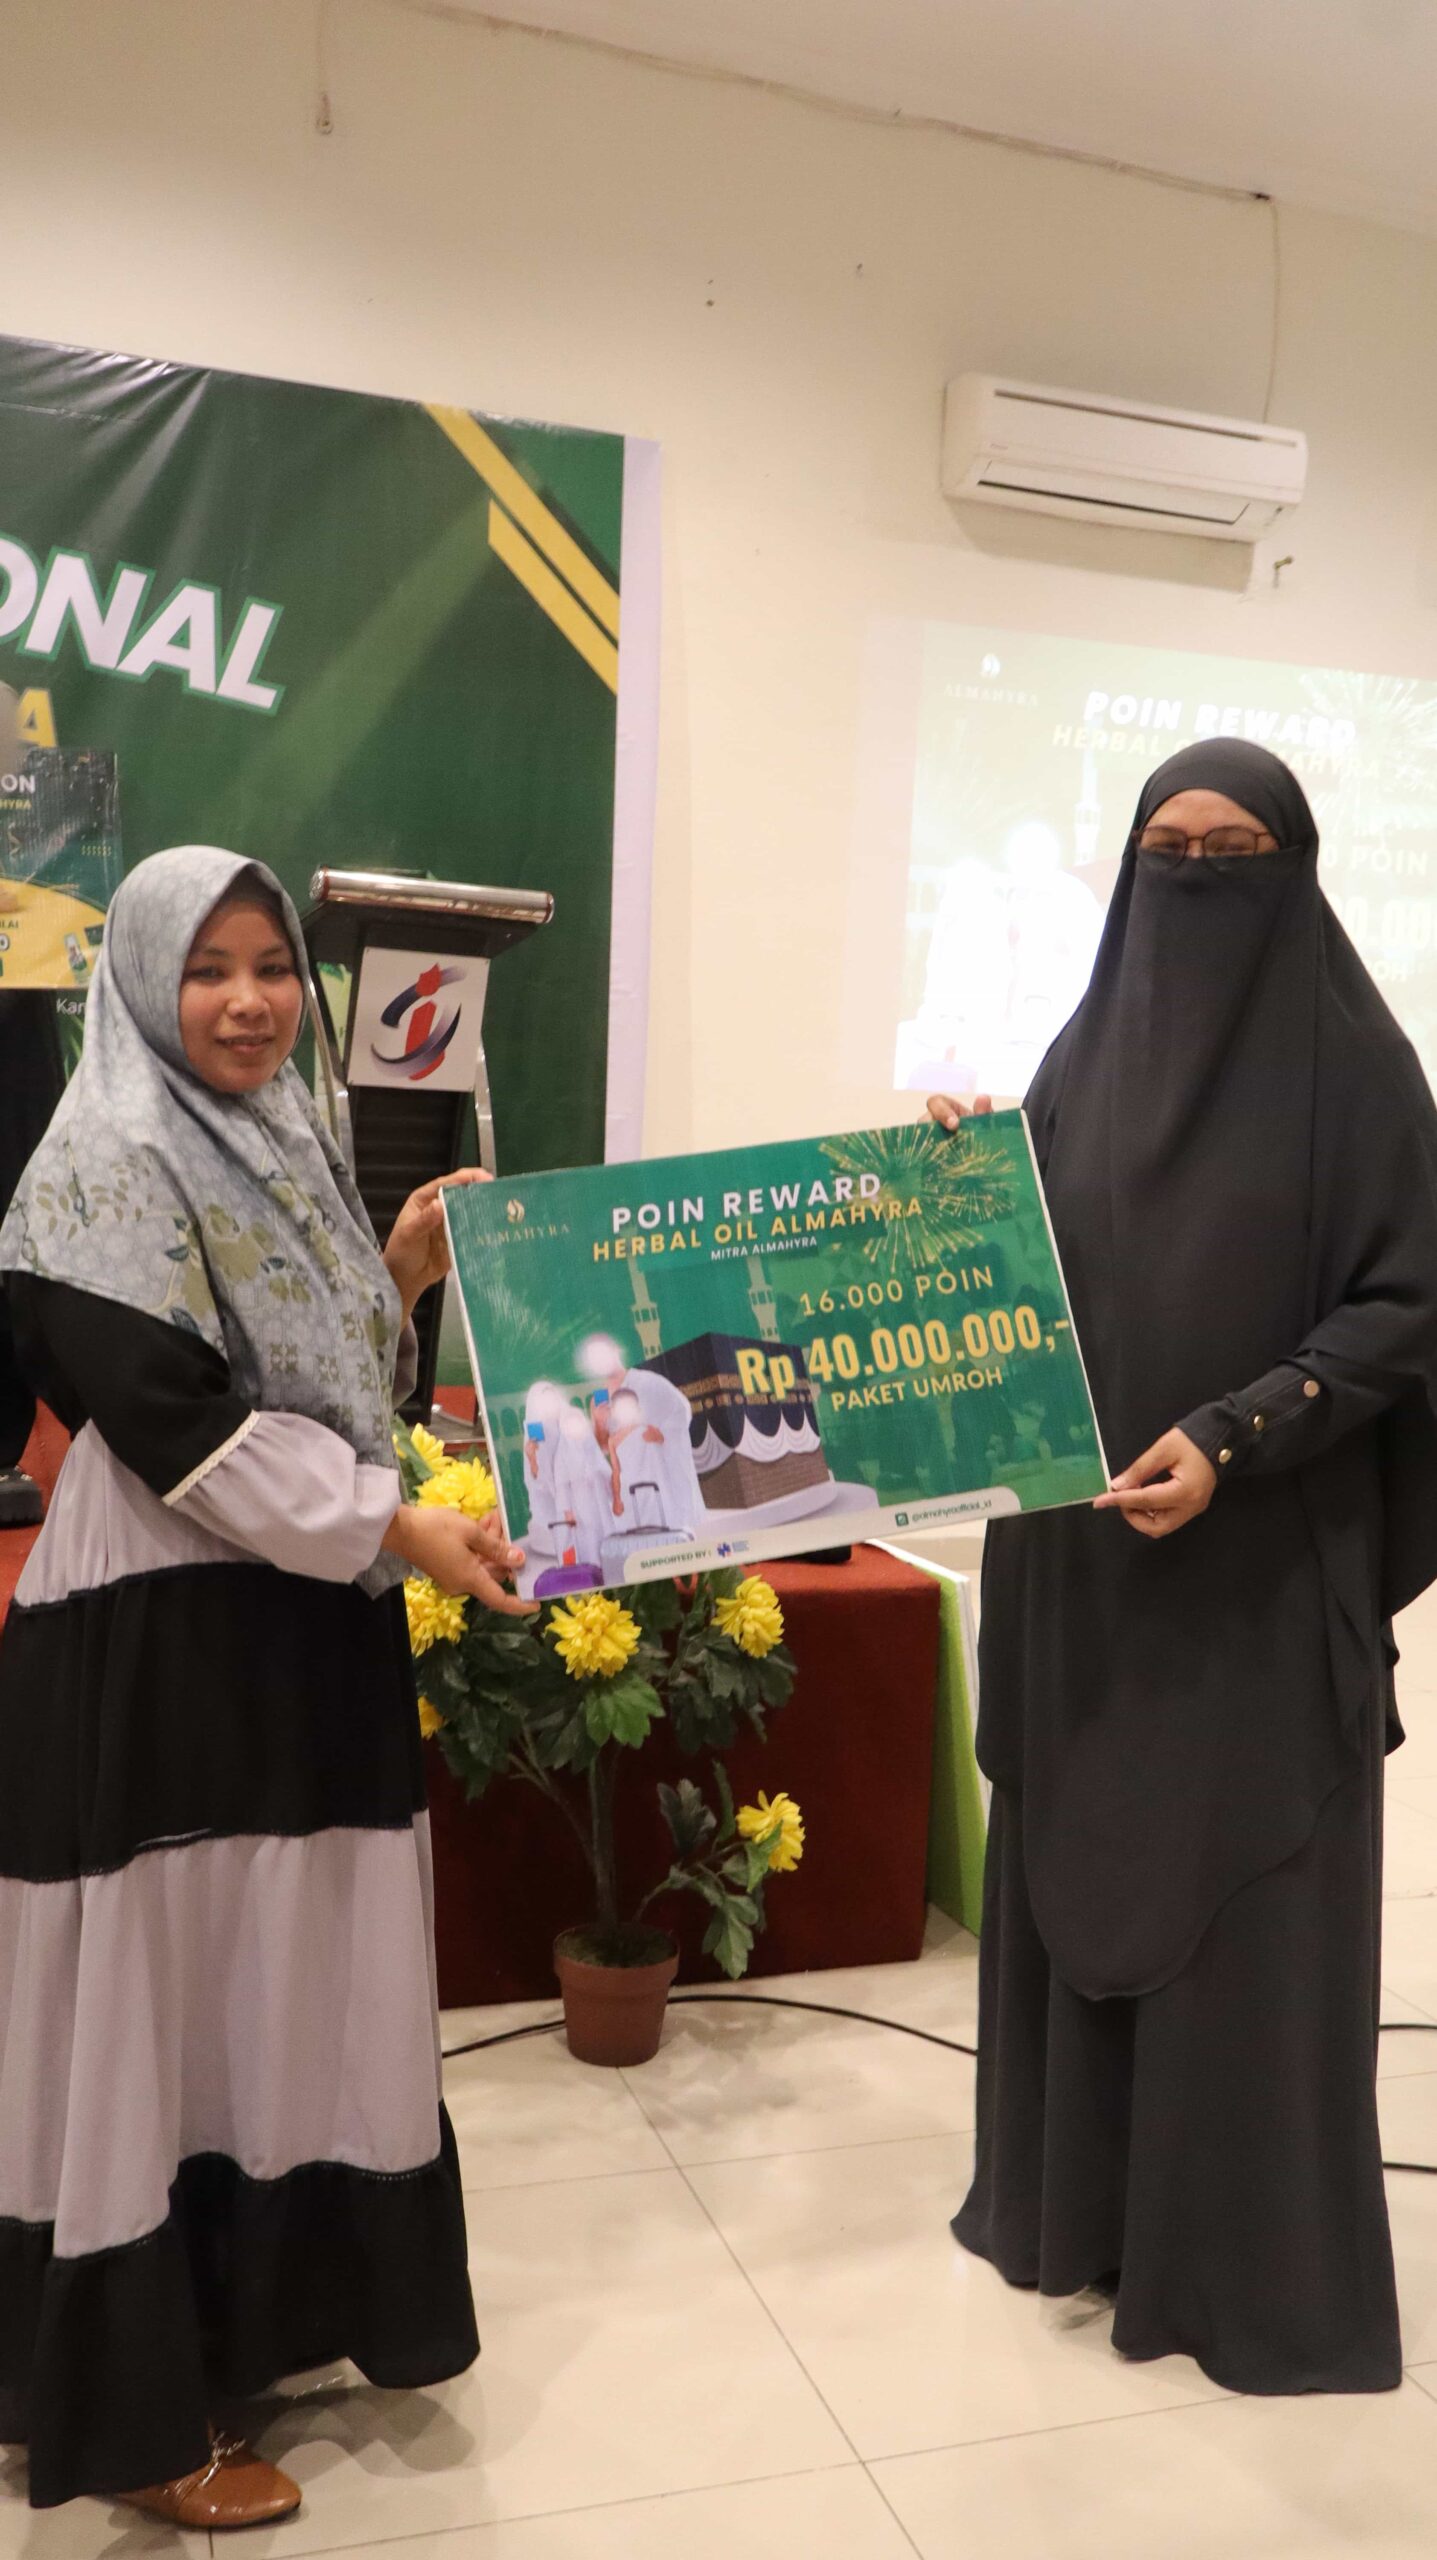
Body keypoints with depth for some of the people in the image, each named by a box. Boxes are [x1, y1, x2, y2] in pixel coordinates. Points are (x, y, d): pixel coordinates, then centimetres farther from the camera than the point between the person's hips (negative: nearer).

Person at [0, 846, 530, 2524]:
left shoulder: (291, 1148, 12)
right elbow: (169, 1413, -20)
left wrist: (407, 1279, 1)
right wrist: (394, 1529, -20)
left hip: (310, 1624, 8)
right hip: (161, 1636, -8)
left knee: (292, 1988, 16)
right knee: (157, 1998, 3)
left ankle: (263, 2317, 35)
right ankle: (137, 2410, 20)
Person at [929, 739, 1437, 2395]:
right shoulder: (1085, 1050, 8)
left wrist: (1232, 1442, -20)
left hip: (1265, 1564, -4)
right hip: (1079, 1553, 5)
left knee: (1244, 1899, 4)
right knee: (1075, 1869, 13)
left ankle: (1254, 2266, 22)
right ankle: (1071, 2198, 32)